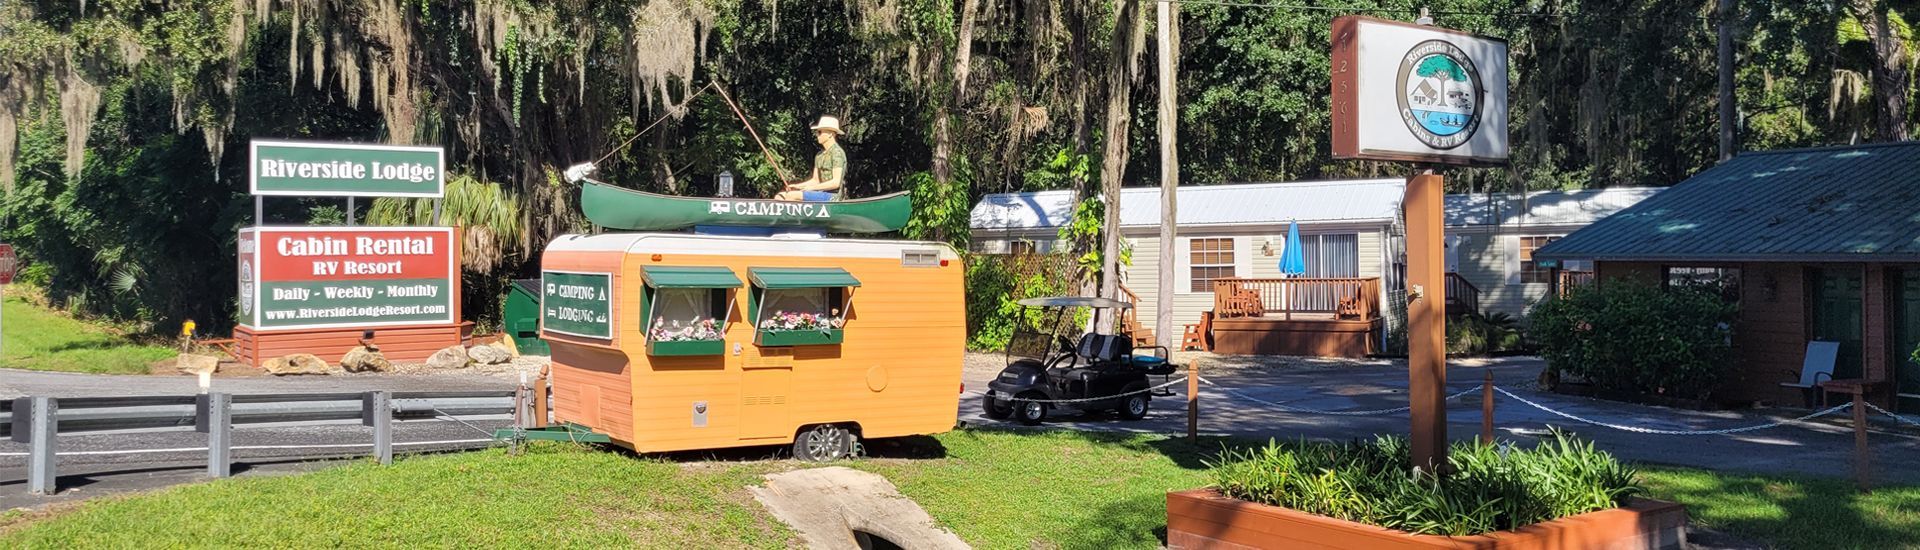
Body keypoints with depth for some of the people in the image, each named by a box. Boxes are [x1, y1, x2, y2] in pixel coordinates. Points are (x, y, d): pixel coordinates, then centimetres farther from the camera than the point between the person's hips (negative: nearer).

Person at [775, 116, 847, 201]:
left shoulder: (837, 153, -11)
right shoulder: (819, 155, 17)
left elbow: (836, 182, -19)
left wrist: (811, 187, -17)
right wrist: (797, 186, 4)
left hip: (832, 195, -9)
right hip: (821, 193, 9)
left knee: (791, 195, -24)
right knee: (780, 196, -3)